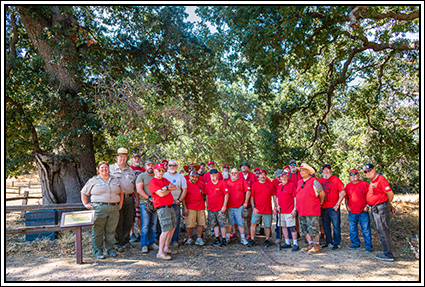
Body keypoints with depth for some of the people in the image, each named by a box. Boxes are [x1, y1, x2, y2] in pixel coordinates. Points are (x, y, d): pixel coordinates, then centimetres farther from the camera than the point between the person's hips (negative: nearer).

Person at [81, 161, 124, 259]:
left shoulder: (115, 180, 16)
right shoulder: (93, 180, 7)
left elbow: (121, 192, 24)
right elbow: (84, 192, 12)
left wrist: (120, 204, 15)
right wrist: (86, 204, 4)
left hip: (114, 209, 3)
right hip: (99, 208, -3)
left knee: (111, 230, 7)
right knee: (98, 231, 0)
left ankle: (110, 249, 19)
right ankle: (98, 251, 10)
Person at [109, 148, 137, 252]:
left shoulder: (130, 169, 17)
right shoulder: (111, 168, 6)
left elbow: (134, 185, 20)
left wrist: (136, 198, 14)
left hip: (129, 198, 4)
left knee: (128, 221, 8)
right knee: (118, 222, 0)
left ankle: (126, 241, 22)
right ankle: (119, 243, 11)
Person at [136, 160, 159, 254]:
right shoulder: (141, 176, 2)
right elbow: (139, 190, -8)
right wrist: (149, 198, -14)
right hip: (145, 203, -4)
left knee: (153, 225, 7)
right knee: (145, 225, -4)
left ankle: (152, 243, 17)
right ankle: (144, 245, 4)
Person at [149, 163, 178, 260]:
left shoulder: (164, 179, 17)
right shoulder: (153, 182, -9)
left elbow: (175, 187, 8)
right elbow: (161, 194, -18)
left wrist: (166, 187, -10)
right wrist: (170, 190, -1)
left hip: (170, 206, 9)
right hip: (162, 208, -9)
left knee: (172, 228, 14)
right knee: (166, 229, -13)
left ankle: (166, 248, 25)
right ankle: (160, 252, -5)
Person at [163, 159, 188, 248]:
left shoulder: (180, 177, 7)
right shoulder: (163, 175, 9)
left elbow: (184, 190, 5)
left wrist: (180, 200, -5)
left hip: (176, 203, 0)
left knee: (176, 222, 1)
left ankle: (174, 240, 10)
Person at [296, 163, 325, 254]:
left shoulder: (314, 182, -9)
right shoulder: (299, 182, 13)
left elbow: (322, 194, -2)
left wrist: (320, 204, 9)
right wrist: (296, 208, 19)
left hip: (312, 211, -7)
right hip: (302, 211, 7)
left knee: (313, 229, -1)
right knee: (304, 229, 12)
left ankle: (316, 246, 11)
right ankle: (310, 244, 24)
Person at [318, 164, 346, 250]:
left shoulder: (336, 179, -2)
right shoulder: (320, 181, 9)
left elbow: (343, 192, -4)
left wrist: (337, 204, -9)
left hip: (333, 207, -4)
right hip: (323, 208, 4)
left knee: (336, 226, 0)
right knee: (325, 226, 10)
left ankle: (337, 243, 11)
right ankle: (329, 242, 23)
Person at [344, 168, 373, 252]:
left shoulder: (364, 184, -2)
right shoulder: (348, 186, 9)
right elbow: (346, 197, 18)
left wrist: (367, 206, -8)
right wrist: (346, 205, 5)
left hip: (363, 212, -4)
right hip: (352, 212, 4)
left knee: (366, 229, 1)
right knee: (353, 229, 11)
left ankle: (368, 246, 13)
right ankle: (355, 244, 26)